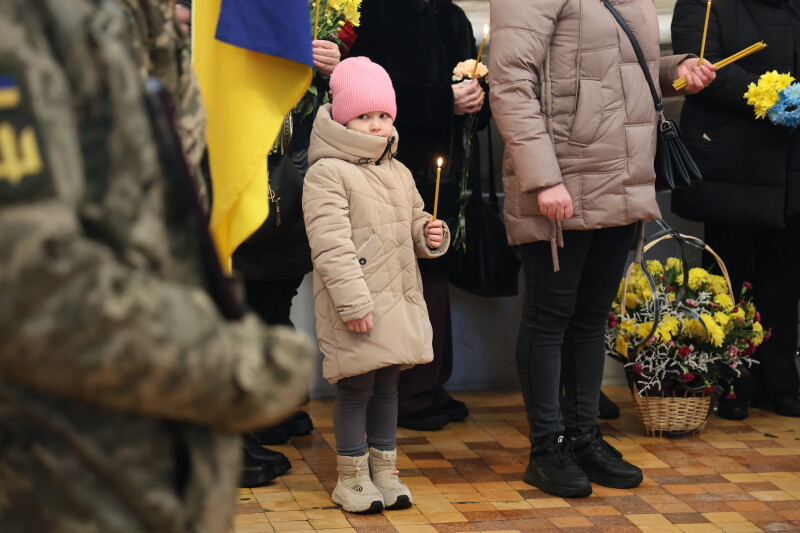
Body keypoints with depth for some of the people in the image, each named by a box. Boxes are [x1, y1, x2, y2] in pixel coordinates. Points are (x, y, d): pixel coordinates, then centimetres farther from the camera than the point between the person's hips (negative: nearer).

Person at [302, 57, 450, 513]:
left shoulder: (399, 173, 15)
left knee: (387, 385, 14)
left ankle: (385, 468, 25)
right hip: (356, 308, -7)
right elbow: (331, 245, -17)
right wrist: (354, 301, -22)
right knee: (356, 388, -1)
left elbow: (413, 220, 27)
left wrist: (430, 234, 2)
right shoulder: (327, 173, -10)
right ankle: (353, 476, 12)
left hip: (400, 302, 7)